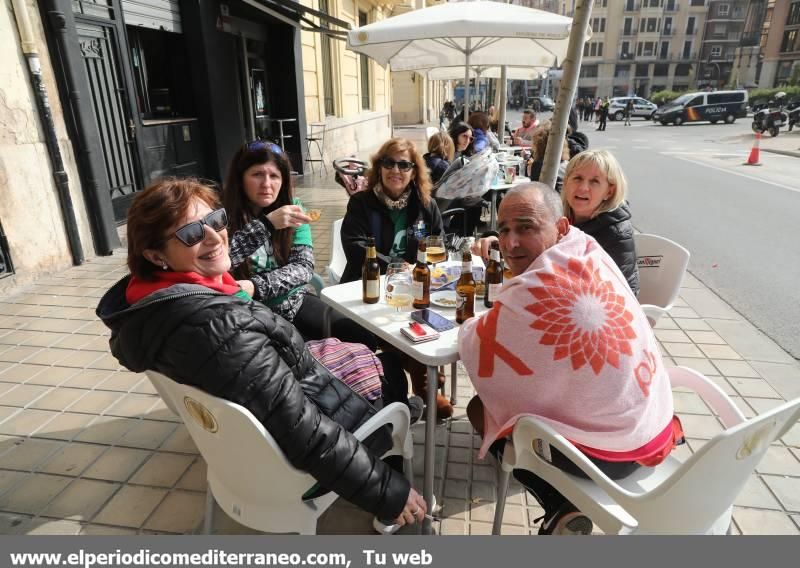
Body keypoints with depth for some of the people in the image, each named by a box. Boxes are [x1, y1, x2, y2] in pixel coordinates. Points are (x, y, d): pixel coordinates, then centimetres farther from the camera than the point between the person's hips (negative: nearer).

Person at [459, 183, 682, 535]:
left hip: (606, 451, -7)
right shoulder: (590, 252, -4)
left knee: (479, 409, 10)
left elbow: (476, 348, -11)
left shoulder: (533, 290, -28)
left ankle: (560, 509, 8)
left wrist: (471, 326, 9)